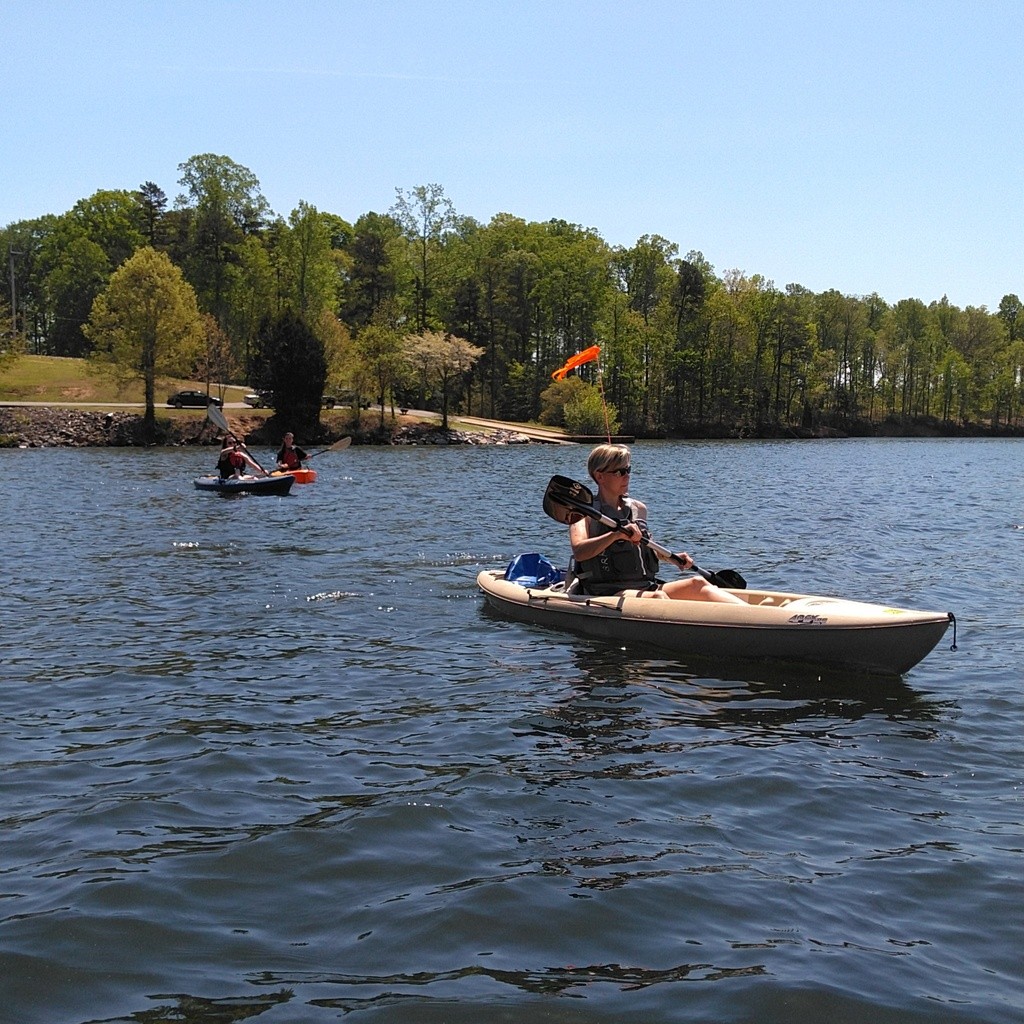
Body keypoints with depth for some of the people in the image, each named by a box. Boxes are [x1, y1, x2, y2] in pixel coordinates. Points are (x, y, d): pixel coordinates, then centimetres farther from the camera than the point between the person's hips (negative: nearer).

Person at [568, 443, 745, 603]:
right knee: (657, 597, -34)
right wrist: (617, 534, -32)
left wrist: (673, 557, 14)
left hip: (646, 588, 7)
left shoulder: (638, 508, 17)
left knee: (697, 583, -17)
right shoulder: (587, 513, -2)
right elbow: (579, 552, -21)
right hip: (607, 595, -7)